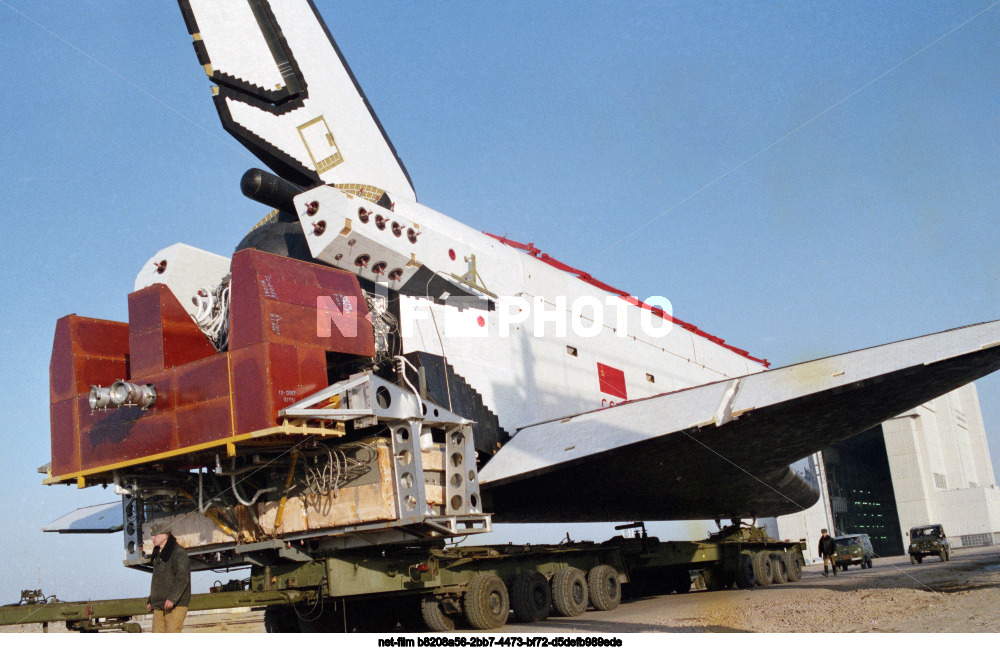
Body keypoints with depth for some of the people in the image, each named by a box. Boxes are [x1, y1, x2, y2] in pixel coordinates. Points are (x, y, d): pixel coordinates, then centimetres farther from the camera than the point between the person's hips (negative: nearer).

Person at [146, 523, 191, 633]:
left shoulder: (178, 552, -8)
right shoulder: (159, 555, 20)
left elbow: (182, 578, -19)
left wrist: (172, 598, -28)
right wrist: (150, 600, 20)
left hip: (176, 604, -8)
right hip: (159, 606, 8)